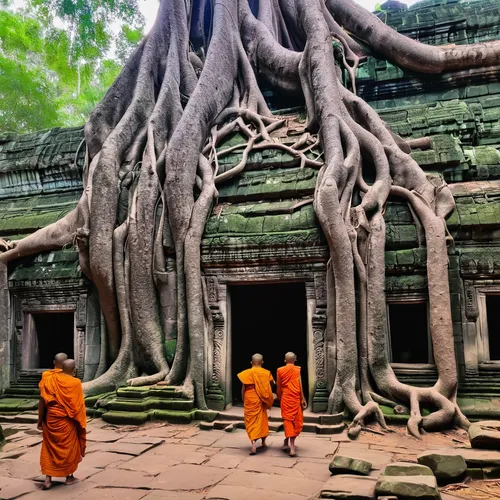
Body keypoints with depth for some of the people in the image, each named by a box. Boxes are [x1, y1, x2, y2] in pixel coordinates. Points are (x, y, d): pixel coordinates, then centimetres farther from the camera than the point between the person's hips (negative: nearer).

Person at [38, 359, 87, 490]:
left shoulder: (49, 380, -2)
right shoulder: (75, 383, -13)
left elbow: (43, 401, 0)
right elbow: (78, 405, -10)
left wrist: (41, 420, 9)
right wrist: (81, 422, 1)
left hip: (51, 418, 3)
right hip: (67, 420, -3)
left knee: (50, 447, 12)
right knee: (68, 447, 11)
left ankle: (48, 479, 7)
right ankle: (69, 476, 21)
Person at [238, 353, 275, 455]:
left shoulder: (246, 373, -6)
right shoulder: (267, 373, 0)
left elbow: (243, 389, -4)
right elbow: (272, 384, 7)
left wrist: (243, 401, 8)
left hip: (250, 401, -2)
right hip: (261, 401, 3)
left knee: (251, 421, 1)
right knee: (262, 420, 19)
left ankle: (254, 443, -18)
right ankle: (263, 442, 32)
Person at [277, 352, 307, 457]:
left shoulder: (280, 370, 2)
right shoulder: (297, 369, -4)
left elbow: (278, 387, 5)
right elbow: (300, 385, -6)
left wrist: (279, 397, 19)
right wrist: (303, 399, -1)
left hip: (285, 398, 2)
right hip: (295, 398, -2)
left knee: (288, 420, 6)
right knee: (296, 421, 9)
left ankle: (287, 443, 0)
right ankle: (291, 445, 12)